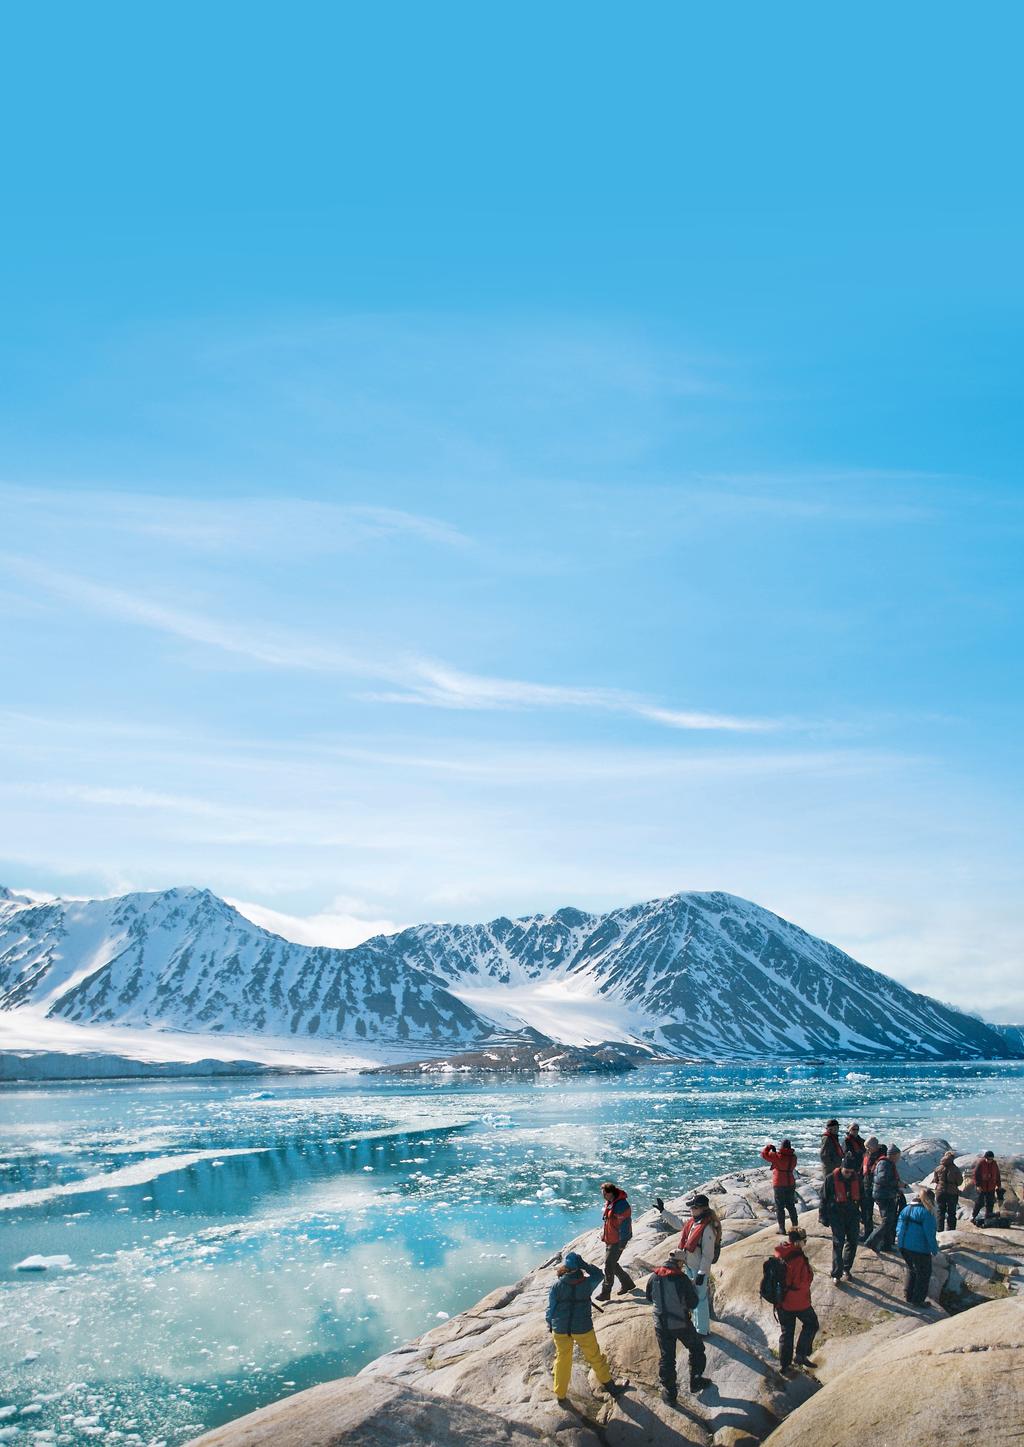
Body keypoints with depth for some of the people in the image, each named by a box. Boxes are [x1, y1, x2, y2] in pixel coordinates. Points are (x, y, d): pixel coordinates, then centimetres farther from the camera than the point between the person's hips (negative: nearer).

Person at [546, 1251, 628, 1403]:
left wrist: (550, 1324, 15)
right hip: (583, 1329, -1)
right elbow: (599, 1273, 4)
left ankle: (560, 1394, 30)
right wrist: (584, 1264, -8)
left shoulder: (557, 1287, -12)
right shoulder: (587, 1283, -15)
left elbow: (551, 1309, -3)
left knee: (562, 1359, 20)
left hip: (560, 1330, 1)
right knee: (595, 1357, 16)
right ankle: (611, 1387, 30)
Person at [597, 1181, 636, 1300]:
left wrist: (621, 1243, -20)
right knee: (612, 1264, 17)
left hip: (617, 1241, -9)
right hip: (609, 1239, 9)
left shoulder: (621, 1205, -24)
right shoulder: (609, 1203, 5)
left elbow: (624, 1225, -23)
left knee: (609, 1265, -5)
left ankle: (605, 1293, 4)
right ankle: (627, 1284, 33)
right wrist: (603, 1235, 20)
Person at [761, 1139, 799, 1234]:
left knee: (780, 1207, 4)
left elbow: (764, 1154, -8)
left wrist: (769, 1146, 9)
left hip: (779, 1185, -5)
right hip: (791, 1184, 5)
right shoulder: (793, 1157, -1)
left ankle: (782, 1229, 4)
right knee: (791, 1206, 17)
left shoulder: (777, 1156, -16)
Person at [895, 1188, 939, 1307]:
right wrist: (934, 1249, -5)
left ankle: (908, 1295, 28)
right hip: (920, 1249, -7)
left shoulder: (906, 1209, 8)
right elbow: (929, 1234, -15)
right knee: (923, 1274, 10)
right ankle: (918, 1300, 14)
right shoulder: (926, 1213, -16)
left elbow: (899, 1227, 11)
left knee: (911, 1270, 24)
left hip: (903, 1247, 7)